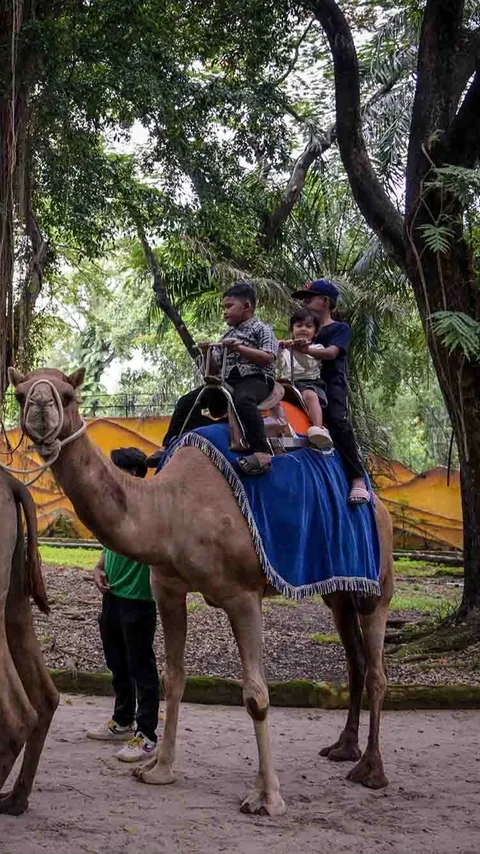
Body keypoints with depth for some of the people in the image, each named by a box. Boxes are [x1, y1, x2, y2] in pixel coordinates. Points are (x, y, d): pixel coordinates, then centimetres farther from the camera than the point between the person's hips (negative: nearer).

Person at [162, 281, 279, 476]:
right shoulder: (227, 336, 24)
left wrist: (239, 348, -20)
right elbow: (215, 370, 21)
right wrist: (207, 355, 1)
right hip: (227, 381, 8)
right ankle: (169, 446, 3)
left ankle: (261, 452, -49)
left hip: (255, 379, -8)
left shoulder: (261, 329, 4)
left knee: (243, 400, -42)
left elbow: (267, 358, -12)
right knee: (187, 401, -3)